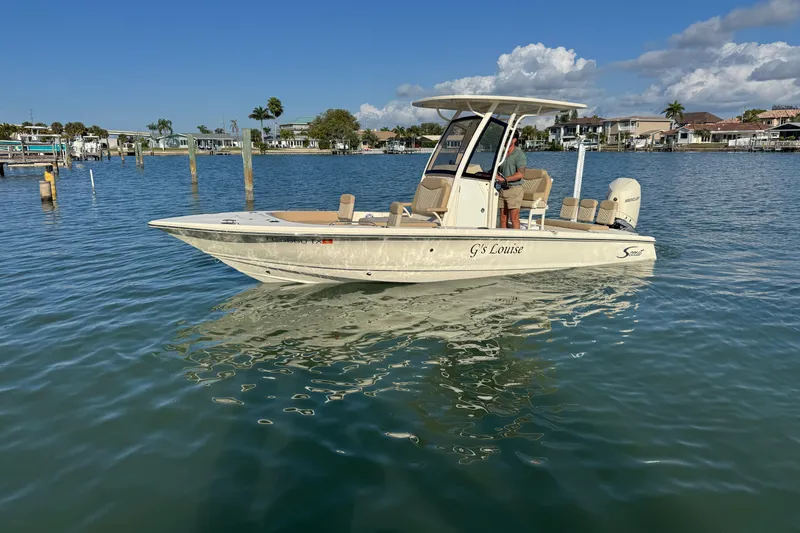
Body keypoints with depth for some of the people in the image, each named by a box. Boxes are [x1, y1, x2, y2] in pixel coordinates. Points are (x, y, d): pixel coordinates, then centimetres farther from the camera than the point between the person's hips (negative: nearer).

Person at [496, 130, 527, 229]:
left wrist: (504, 179, -22)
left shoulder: (519, 154, -7)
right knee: (503, 218, 7)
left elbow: (520, 174, -18)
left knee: (514, 218, -7)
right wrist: (496, 176, -2)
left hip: (514, 189, -7)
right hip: (503, 189, 7)